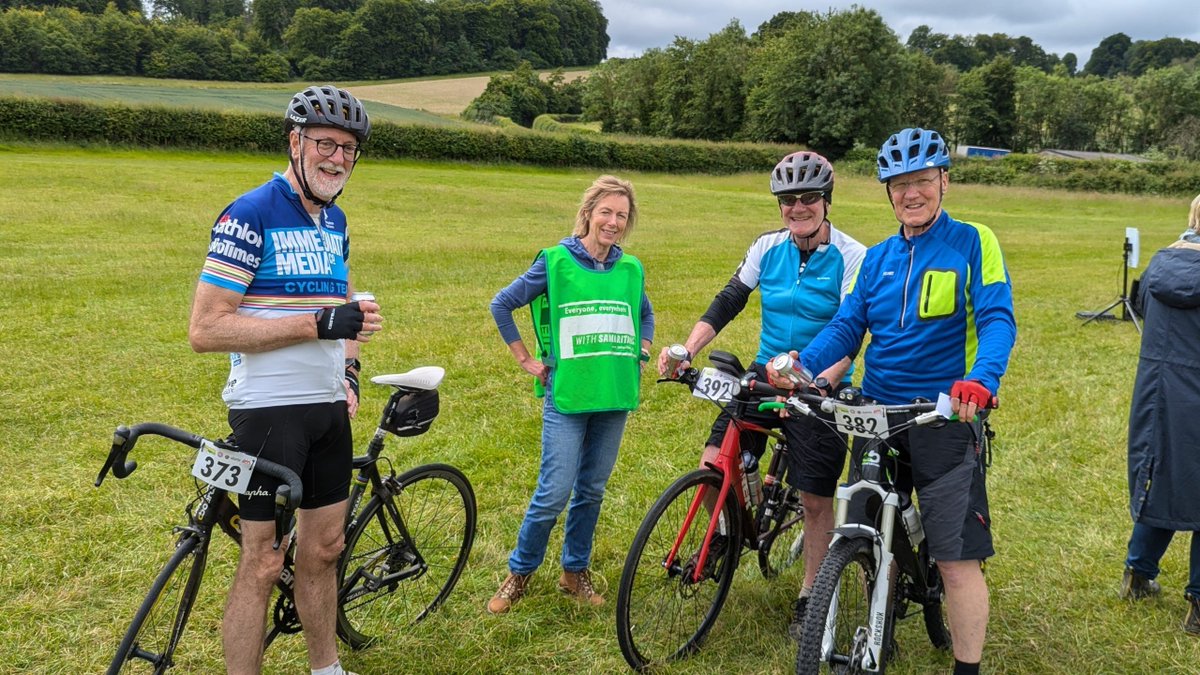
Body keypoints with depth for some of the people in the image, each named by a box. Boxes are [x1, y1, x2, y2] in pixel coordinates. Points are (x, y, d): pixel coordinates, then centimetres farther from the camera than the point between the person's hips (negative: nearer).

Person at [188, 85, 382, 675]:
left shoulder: (335, 222, 11)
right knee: (262, 562, 1)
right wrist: (319, 323, -24)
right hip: (269, 411, -7)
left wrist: (349, 371, 7)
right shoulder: (250, 215, -13)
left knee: (323, 549, 15)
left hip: (330, 408, 7)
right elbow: (205, 329, -19)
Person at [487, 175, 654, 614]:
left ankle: (575, 571, 30)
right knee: (554, 493, -4)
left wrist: (639, 356, 13)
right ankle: (519, 572, 17)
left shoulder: (631, 269, 6)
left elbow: (645, 314, 26)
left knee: (592, 490, 13)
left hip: (615, 397, 4)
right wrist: (527, 360, 0)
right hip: (566, 397, -4)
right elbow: (501, 305, 1)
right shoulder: (555, 262, -6)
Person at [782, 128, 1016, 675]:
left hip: (945, 419, -5)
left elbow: (998, 320, -14)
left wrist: (981, 378, -34)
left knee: (958, 560, -7)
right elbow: (846, 327, 5)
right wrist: (800, 365, -15)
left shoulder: (973, 242, -3)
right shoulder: (877, 257, 11)